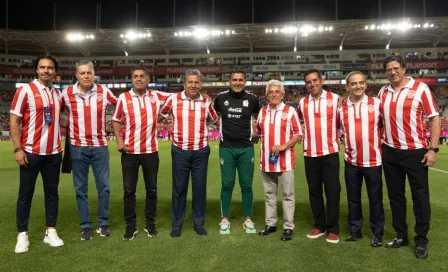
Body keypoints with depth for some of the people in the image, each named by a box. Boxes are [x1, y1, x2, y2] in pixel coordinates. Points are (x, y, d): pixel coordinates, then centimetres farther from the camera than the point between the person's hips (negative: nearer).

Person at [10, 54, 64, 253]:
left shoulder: (58, 93, 9)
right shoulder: (25, 90, -5)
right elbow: (14, 120, -6)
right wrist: (18, 149, -12)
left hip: (54, 152, 4)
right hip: (31, 152, -4)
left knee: (52, 192, 9)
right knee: (25, 194, 4)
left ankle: (51, 231, 19)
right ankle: (22, 235, 16)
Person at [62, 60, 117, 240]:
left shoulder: (104, 92, -3)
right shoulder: (67, 93, -2)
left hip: (100, 146, 0)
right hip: (77, 147, 0)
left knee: (104, 186, 4)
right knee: (80, 188, 7)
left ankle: (103, 223, 20)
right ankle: (86, 225, 19)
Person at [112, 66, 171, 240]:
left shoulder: (156, 96, 2)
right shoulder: (123, 98, -2)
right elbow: (116, 120, 5)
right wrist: (118, 140, -7)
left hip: (151, 151, 1)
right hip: (130, 151, -1)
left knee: (152, 189, 11)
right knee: (129, 190, 5)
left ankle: (150, 224, 25)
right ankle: (131, 226, 19)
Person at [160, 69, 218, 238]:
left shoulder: (206, 102, 2)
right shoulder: (173, 99, -3)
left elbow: (215, 120, 18)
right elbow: (161, 114, 11)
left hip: (201, 151, 1)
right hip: (180, 151, -1)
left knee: (200, 187, 8)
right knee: (179, 188, 7)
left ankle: (199, 223, 24)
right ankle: (177, 224, 22)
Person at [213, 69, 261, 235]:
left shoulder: (252, 100, 0)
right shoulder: (221, 98, 0)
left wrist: (256, 132, 7)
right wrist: (220, 129, 7)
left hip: (246, 148, 0)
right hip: (226, 148, 0)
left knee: (246, 185, 6)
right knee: (227, 185, 5)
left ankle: (248, 219, 20)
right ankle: (225, 219, 18)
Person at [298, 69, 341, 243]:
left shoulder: (334, 99, -2)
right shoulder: (302, 103, 7)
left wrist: (333, 133, 3)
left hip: (330, 152, -3)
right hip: (310, 154, 3)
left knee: (332, 191, 1)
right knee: (314, 191, 9)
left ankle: (333, 229, 12)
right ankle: (319, 225, 22)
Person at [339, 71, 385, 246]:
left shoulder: (377, 103, -4)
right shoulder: (341, 107, 2)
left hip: (373, 160, -2)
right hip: (351, 161, 2)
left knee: (375, 199, 7)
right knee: (353, 199, 12)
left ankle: (377, 234, 21)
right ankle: (354, 231, 26)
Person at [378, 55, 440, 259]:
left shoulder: (420, 88, -5)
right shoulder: (382, 92, 6)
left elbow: (434, 118, -5)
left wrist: (433, 149, -12)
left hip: (415, 151, -4)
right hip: (390, 152, 4)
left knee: (420, 196, 3)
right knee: (395, 195, 12)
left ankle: (421, 241, 16)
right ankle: (401, 235, 26)